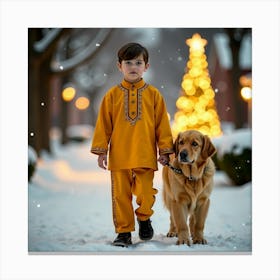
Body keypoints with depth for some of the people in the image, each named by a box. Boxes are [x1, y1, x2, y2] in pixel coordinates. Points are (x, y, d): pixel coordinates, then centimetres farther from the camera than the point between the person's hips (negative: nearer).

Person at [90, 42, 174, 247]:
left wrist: (165, 150, 3)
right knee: (121, 195, 5)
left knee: (145, 193, -2)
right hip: (119, 156, 1)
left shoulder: (153, 94, 2)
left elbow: (162, 123, 5)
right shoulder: (112, 95, 2)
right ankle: (124, 231, 18)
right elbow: (103, 124, 4)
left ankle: (144, 218, 28)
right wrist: (101, 150, 2)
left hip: (145, 155, -1)